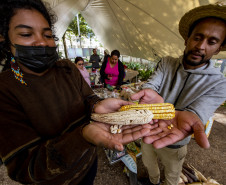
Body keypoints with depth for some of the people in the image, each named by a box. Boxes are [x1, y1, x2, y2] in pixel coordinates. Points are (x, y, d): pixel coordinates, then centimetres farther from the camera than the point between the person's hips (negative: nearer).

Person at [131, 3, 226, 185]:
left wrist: (181, 116, -55)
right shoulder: (166, 63, -11)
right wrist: (152, 95, -50)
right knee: (148, 163, 33)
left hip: (174, 145, -3)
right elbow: (152, 83, -26)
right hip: (150, 131, 4)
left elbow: (195, 113, -31)